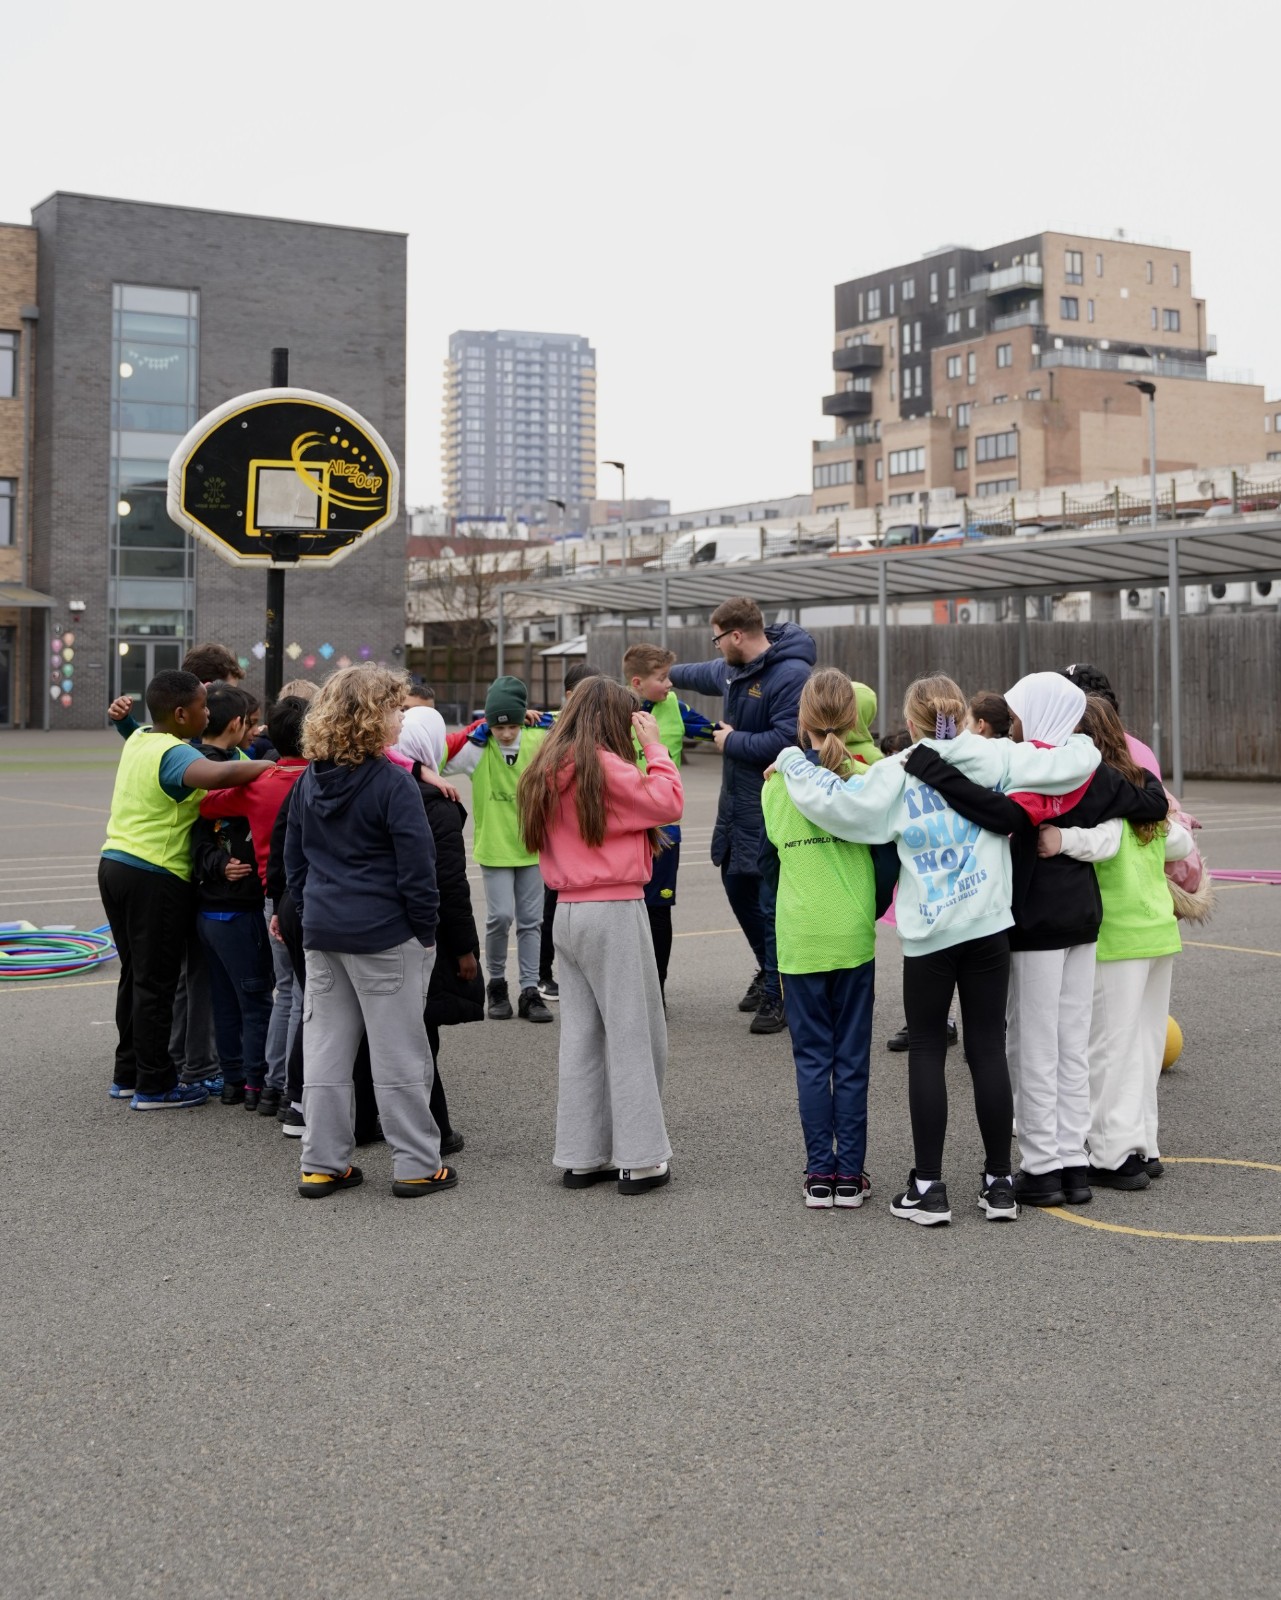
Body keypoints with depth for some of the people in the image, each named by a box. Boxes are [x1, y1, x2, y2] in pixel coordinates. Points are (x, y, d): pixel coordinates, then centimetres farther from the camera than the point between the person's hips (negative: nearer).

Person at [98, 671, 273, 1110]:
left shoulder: (138, 739, 10)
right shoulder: (174, 753, -18)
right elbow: (219, 775, -38)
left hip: (115, 863, 9)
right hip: (155, 877, -9)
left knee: (135, 974, 18)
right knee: (156, 983, -1)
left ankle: (128, 1074, 26)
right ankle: (154, 1086, 6)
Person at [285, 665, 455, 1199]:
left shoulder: (308, 781, 7)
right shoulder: (392, 783, -14)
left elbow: (294, 859, 13)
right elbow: (416, 867, -15)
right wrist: (425, 931, -5)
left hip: (322, 933, 6)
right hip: (384, 935, -6)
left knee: (324, 1049, 11)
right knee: (398, 1054, 2)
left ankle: (322, 1164, 16)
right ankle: (416, 1165, 9)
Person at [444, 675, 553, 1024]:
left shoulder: (540, 742, -4)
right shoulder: (478, 747, -10)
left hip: (532, 845, 3)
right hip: (494, 847, -3)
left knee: (530, 920, 7)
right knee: (501, 916, -10)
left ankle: (530, 991, 15)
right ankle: (496, 983, 13)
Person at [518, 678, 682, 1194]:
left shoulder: (547, 770, 10)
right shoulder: (605, 766, -14)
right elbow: (668, 802, -11)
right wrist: (655, 748, -3)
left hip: (568, 914, 8)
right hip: (614, 913, -8)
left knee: (580, 1034, 12)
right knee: (633, 1035, 0)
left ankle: (582, 1157, 17)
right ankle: (640, 1160, 4)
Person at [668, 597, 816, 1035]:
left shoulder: (791, 675, -20)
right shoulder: (733, 668, 11)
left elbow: (786, 739, -28)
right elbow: (704, 674, 34)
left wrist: (733, 742, -15)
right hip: (737, 801, 10)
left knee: (772, 901, -6)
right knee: (736, 884, 19)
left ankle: (777, 995, 5)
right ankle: (768, 969, 38)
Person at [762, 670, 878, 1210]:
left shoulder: (778, 780, -2)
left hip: (799, 937, 0)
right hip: (852, 935, 0)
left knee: (812, 1058, 8)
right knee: (852, 1058, 7)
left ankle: (820, 1174, 10)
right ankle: (850, 1175, 11)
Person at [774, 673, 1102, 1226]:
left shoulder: (896, 774, -4)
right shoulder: (996, 758, 1)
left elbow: (834, 802, -12)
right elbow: (1073, 763, -2)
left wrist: (791, 760, 4)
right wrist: (1082, 741, 21)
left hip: (927, 933, -2)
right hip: (988, 925, 2)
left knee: (927, 1051, 7)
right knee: (988, 1048, 8)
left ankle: (928, 1186, 7)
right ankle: (999, 1182, 13)